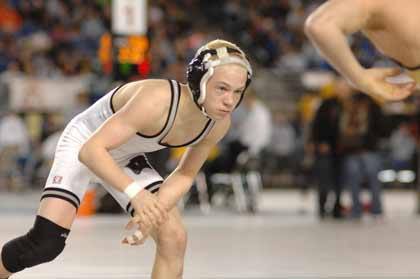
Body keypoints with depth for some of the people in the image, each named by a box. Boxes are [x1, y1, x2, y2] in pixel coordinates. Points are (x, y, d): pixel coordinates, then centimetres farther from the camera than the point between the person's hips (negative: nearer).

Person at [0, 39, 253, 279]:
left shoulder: (220, 123, -18)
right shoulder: (157, 100, -39)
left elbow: (185, 175, -2)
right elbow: (91, 150, -40)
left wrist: (154, 211, -19)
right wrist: (134, 192, -52)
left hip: (126, 158, 6)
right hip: (84, 145, -6)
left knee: (174, 238, -9)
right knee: (46, 242, -18)